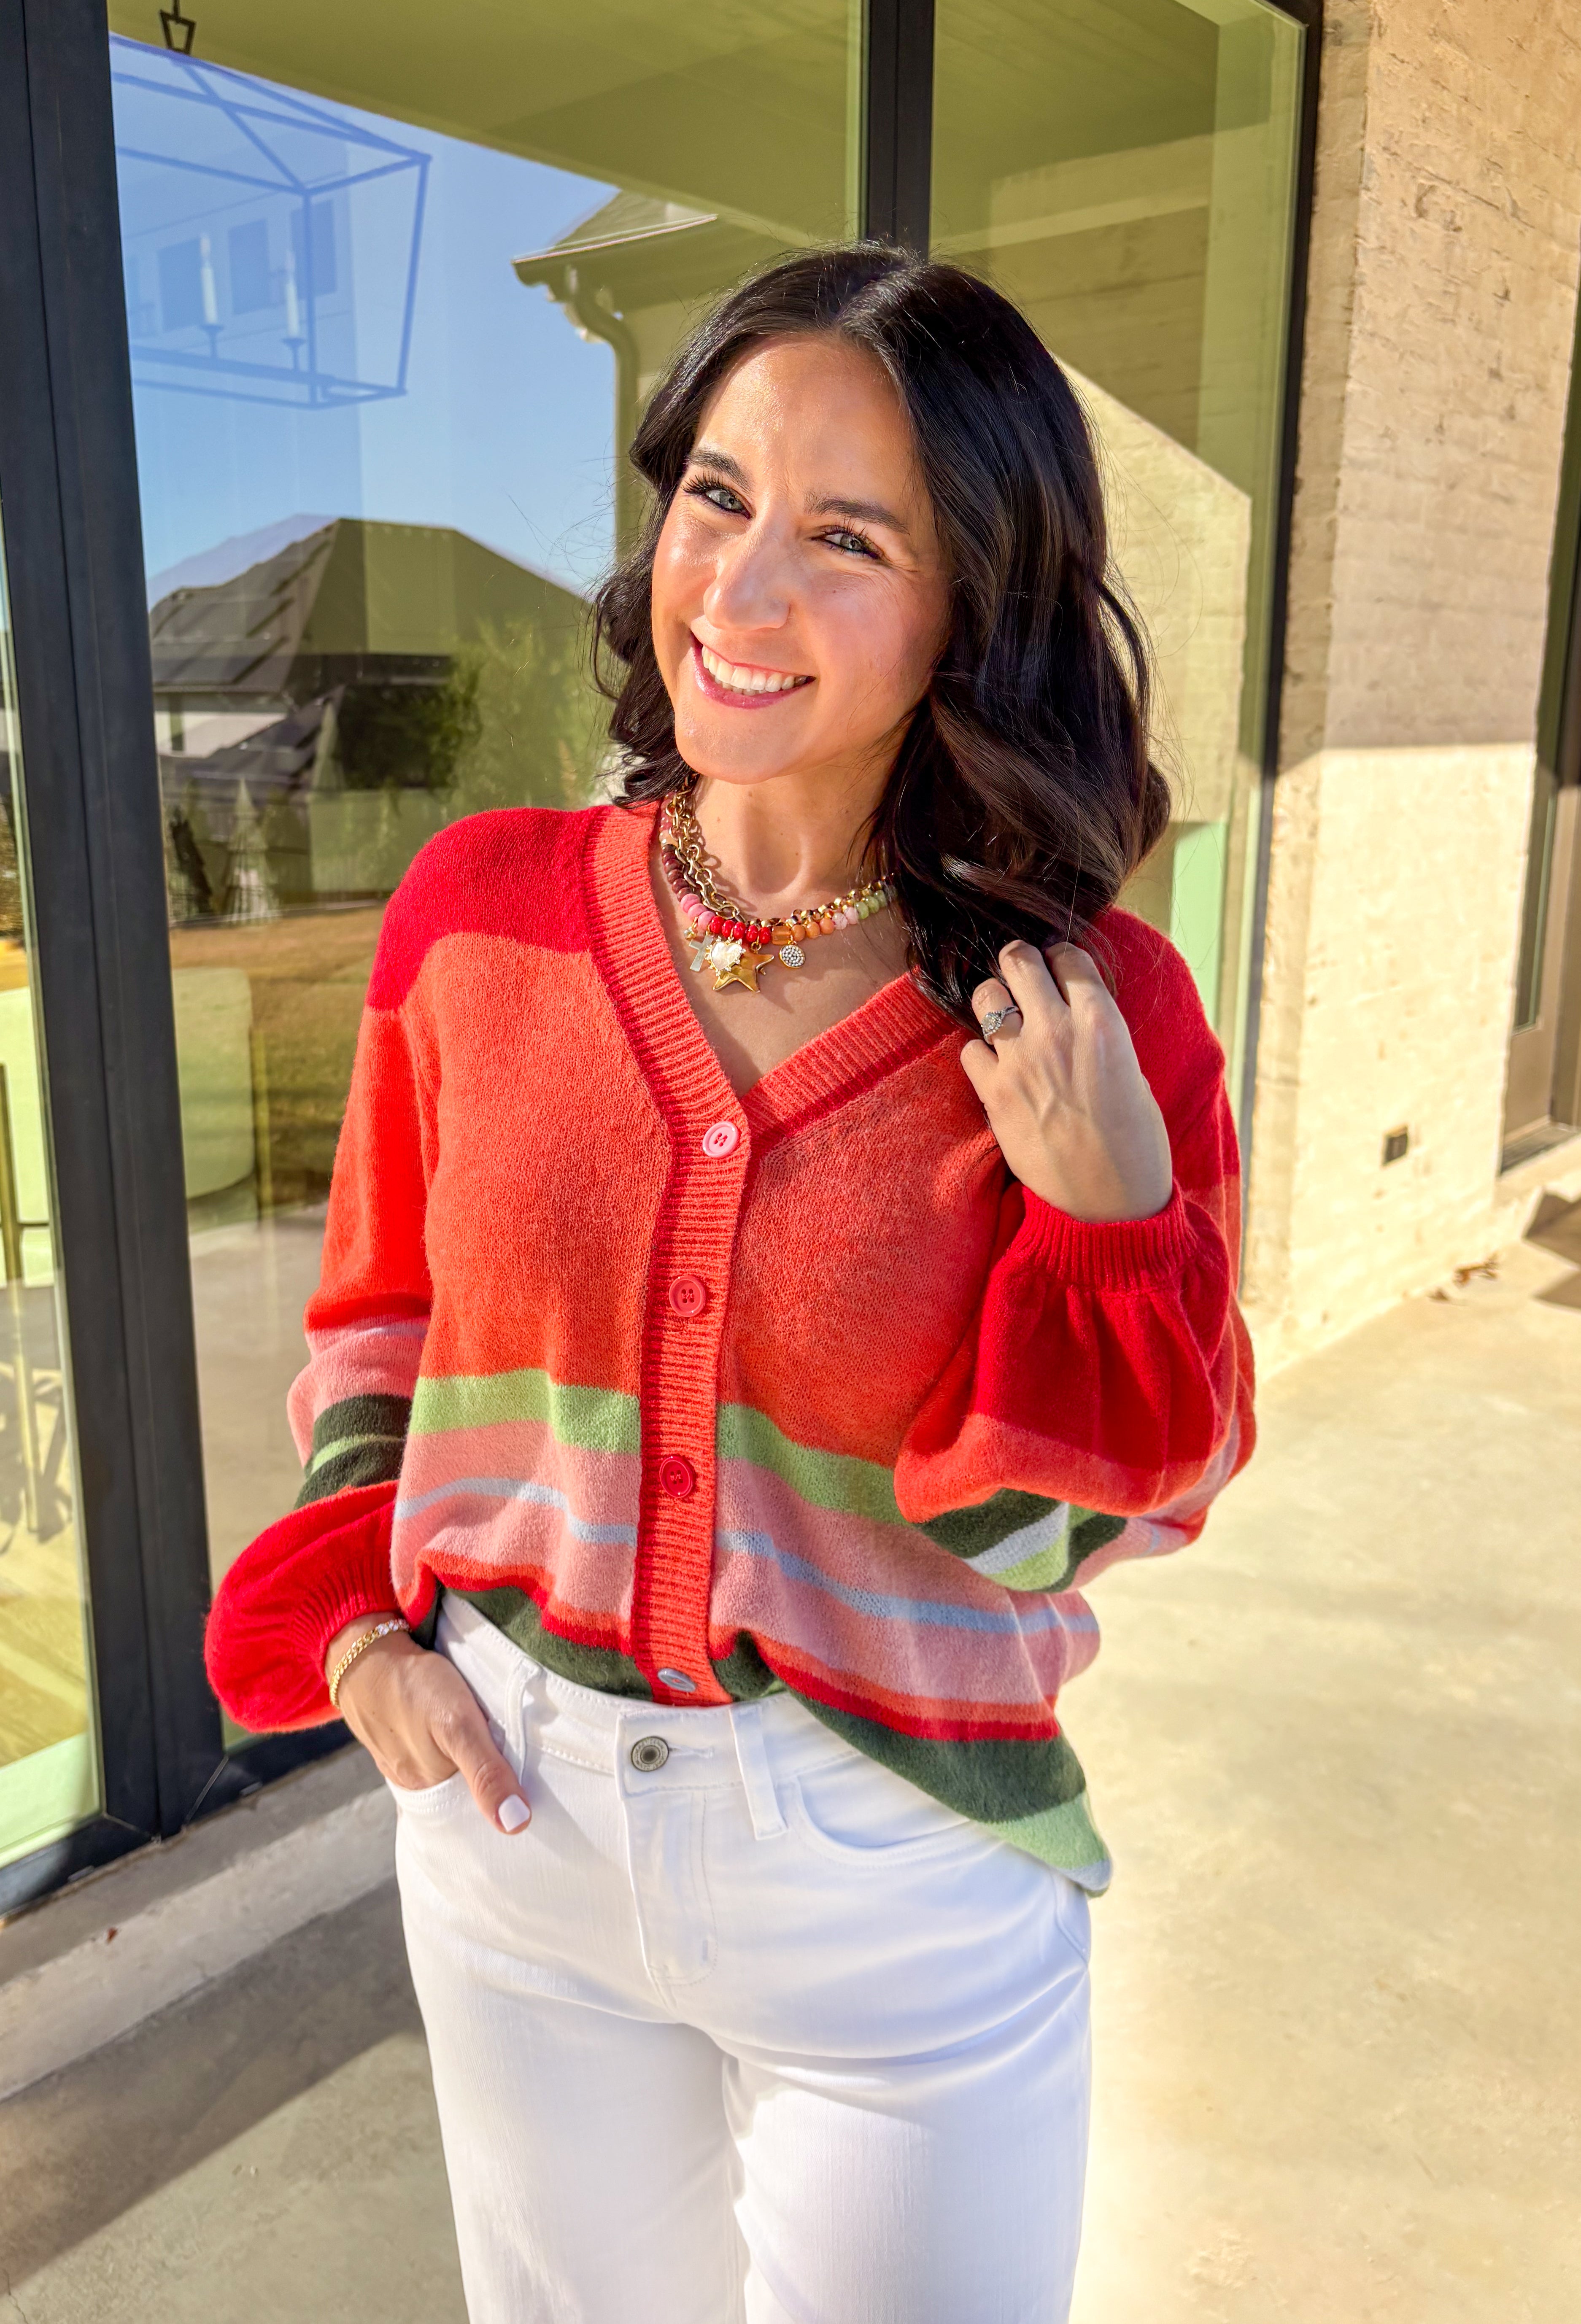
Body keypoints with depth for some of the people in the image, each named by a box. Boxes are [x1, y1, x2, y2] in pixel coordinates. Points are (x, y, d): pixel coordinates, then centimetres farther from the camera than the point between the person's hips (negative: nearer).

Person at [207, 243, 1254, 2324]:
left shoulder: (1097, 1018, -14)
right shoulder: (482, 910, -9)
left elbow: (1134, 1503, -5)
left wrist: (1110, 1219, -22)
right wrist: (351, 1624, -4)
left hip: (910, 1888, -2)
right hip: (509, 1819, 3)